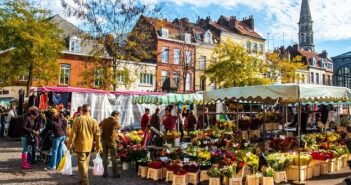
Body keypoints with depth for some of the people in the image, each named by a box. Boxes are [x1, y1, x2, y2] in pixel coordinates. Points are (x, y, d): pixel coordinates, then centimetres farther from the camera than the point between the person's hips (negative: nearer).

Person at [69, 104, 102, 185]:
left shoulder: (78, 120, -8)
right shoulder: (94, 121, 0)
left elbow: (73, 133, -9)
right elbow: (97, 135, 2)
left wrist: (70, 144, -1)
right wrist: (98, 146, 9)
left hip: (80, 145, -4)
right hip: (89, 146, 4)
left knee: (82, 163, 0)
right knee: (86, 163, 18)